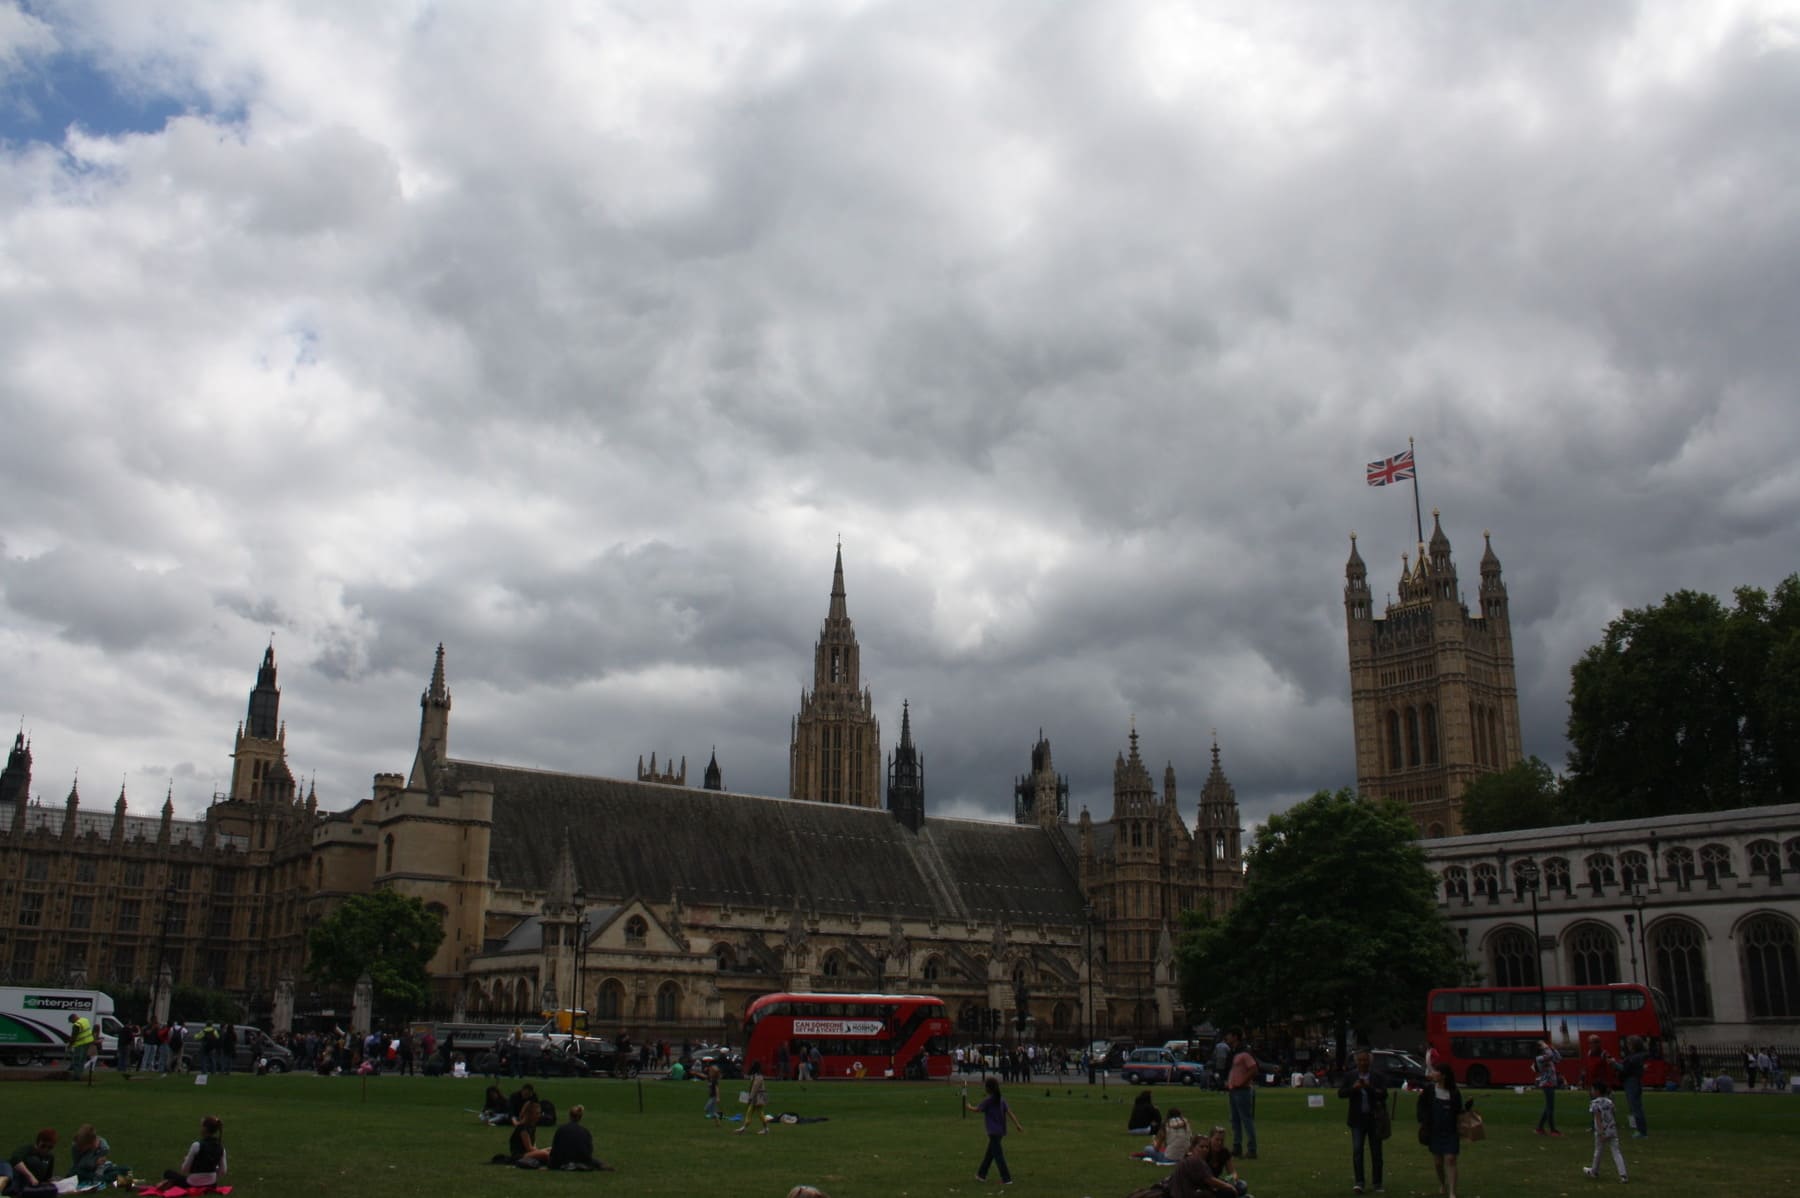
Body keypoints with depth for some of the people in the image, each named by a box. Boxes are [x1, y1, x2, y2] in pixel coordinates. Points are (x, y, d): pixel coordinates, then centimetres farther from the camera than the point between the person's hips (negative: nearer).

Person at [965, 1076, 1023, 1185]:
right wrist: (1018, 1125, 0)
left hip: (993, 1132, -8)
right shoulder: (1001, 1100, 6)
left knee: (998, 1155, -3)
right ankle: (982, 1174, 30)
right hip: (1000, 1131, 8)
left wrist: (968, 1106, 19)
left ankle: (1006, 1179, -5)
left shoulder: (987, 1101, -14)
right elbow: (1009, 1112, 1)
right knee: (989, 1154, 18)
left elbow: (977, 1110, 0)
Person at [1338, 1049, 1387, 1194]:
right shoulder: (1350, 1076, 3)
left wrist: (1370, 1088, -26)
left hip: (1374, 1119, 0)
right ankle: (1358, 1182, -8)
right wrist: (1353, 1088, -21)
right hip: (1358, 1118, 0)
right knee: (1357, 1150, -9)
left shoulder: (1378, 1077, 0)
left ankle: (1377, 1183, 17)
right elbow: (1340, 1093, -4)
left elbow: (1384, 1095, -11)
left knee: (1376, 1152, 7)